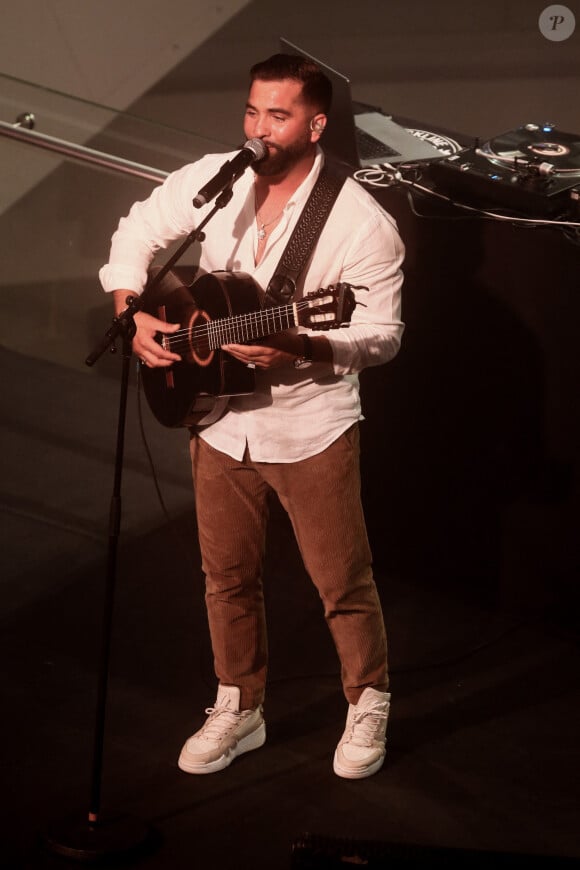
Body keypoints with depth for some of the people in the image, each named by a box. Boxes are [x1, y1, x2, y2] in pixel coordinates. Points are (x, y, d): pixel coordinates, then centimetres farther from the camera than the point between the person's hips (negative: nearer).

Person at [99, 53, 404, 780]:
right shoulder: (211, 180, -6)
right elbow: (138, 233, 8)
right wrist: (134, 315, -8)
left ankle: (367, 706, 31)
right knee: (227, 575, 16)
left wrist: (300, 348, -31)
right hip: (220, 418, 4)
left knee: (342, 581, 7)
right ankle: (240, 709, 34)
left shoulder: (361, 224, -18)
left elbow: (383, 334, -14)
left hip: (310, 426, -4)